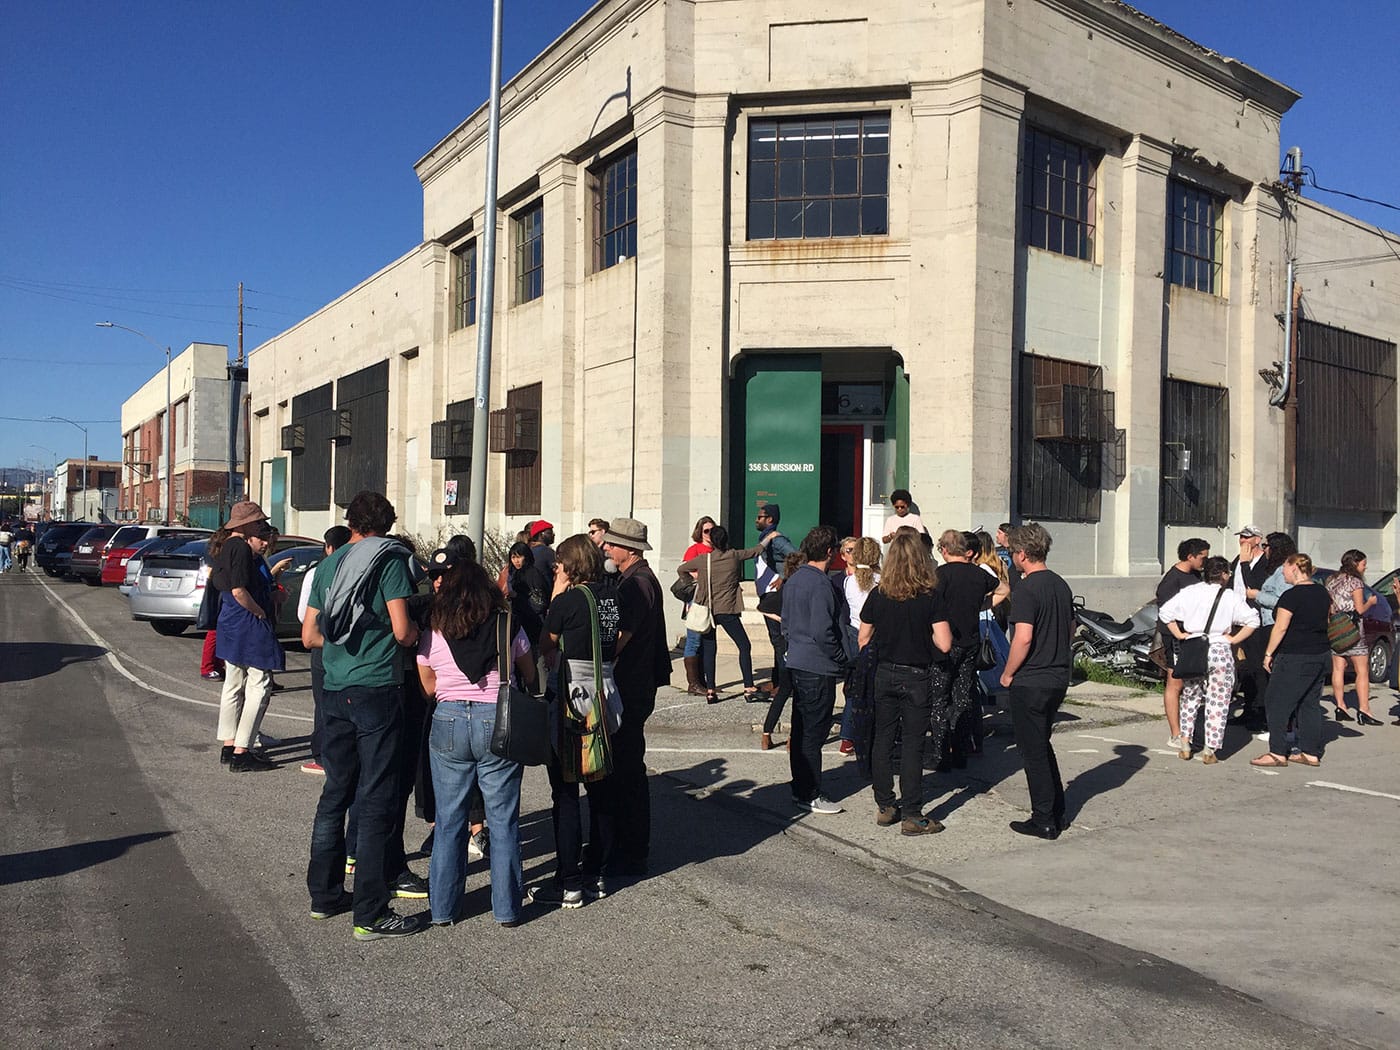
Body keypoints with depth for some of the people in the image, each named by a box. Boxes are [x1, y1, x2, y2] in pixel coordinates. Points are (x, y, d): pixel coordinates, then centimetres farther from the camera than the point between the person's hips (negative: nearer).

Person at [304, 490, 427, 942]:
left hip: (335, 693, 6)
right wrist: (418, 630, 8)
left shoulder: (329, 565, 13)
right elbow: (402, 631, -13)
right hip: (377, 689, -6)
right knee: (375, 801, -2)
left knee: (336, 792, 17)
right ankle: (370, 914, 3)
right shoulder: (390, 559, -5)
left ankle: (324, 894, 26)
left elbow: (309, 636, 14)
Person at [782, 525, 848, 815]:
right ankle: (810, 796, 6)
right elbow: (822, 632, -23)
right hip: (818, 668, -10)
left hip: (797, 663, 10)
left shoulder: (794, 580, 10)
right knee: (813, 733, -1)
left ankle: (801, 788, 26)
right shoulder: (820, 584, -19)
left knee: (801, 730, 16)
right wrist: (841, 658, -10)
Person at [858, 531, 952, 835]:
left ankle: (885, 807, 20)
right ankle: (912, 815, 4)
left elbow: (863, 639, 3)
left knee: (883, 739, 12)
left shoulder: (878, 595, -4)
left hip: (885, 674, 3)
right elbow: (944, 644, -15)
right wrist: (925, 633, 4)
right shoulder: (932, 596, -12)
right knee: (912, 744, 2)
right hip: (916, 676, -3)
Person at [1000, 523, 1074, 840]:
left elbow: (1023, 637, -24)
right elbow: (1071, 628, 18)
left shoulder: (1026, 590, -17)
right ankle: (1057, 813, 26)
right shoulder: (1061, 585, 9)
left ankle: (1044, 821, 9)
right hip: (1059, 677, 8)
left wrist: (1007, 674, -12)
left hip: (1031, 681, -8)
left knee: (1033, 751, 3)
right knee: (1042, 745, 21)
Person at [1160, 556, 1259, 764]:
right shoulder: (1231, 597, -4)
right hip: (1220, 651, -3)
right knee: (1217, 702, 5)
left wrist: (1179, 635, 5)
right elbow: (1253, 620, -8)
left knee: (1190, 697, 18)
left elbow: (1166, 611, 0)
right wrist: (1233, 640, -1)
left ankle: (1185, 744, 19)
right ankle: (1209, 750, 6)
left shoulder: (1189, 592, 1)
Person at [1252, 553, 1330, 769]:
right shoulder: (1322, 592, 9)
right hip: (1322, 655, 9)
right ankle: (1311, 753, 15)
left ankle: (1278, 753, -1)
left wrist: (1268, 654, -9)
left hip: (1295, 658, -9)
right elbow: (1328, 621, 17)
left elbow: (1280, 628, -16)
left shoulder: (1291, 595, -16)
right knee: (1310, 704, 13)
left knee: (1277, 704, -1)